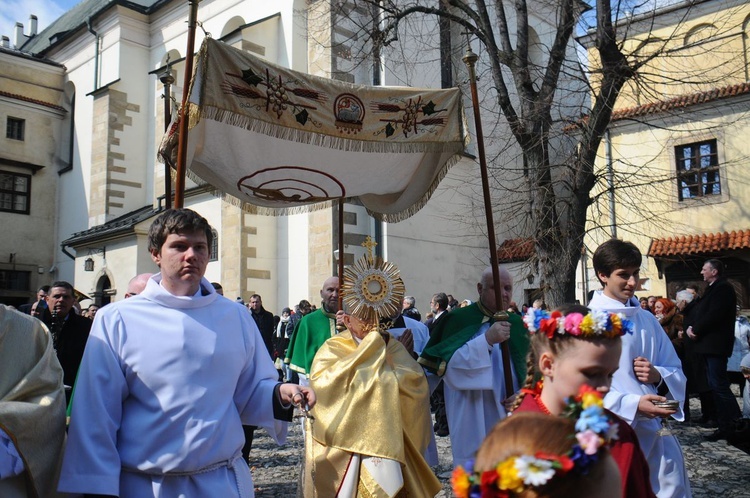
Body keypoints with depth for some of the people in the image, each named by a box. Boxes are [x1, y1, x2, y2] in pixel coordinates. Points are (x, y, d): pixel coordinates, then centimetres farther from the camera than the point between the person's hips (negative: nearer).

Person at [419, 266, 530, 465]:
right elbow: (450, 366, -16)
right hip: (473, 422, -4)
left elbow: (528, 369, 13)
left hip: (511, 419, 5)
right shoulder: (459, 319, -5)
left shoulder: (517, 324, 10)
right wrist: (486, 339, -25)